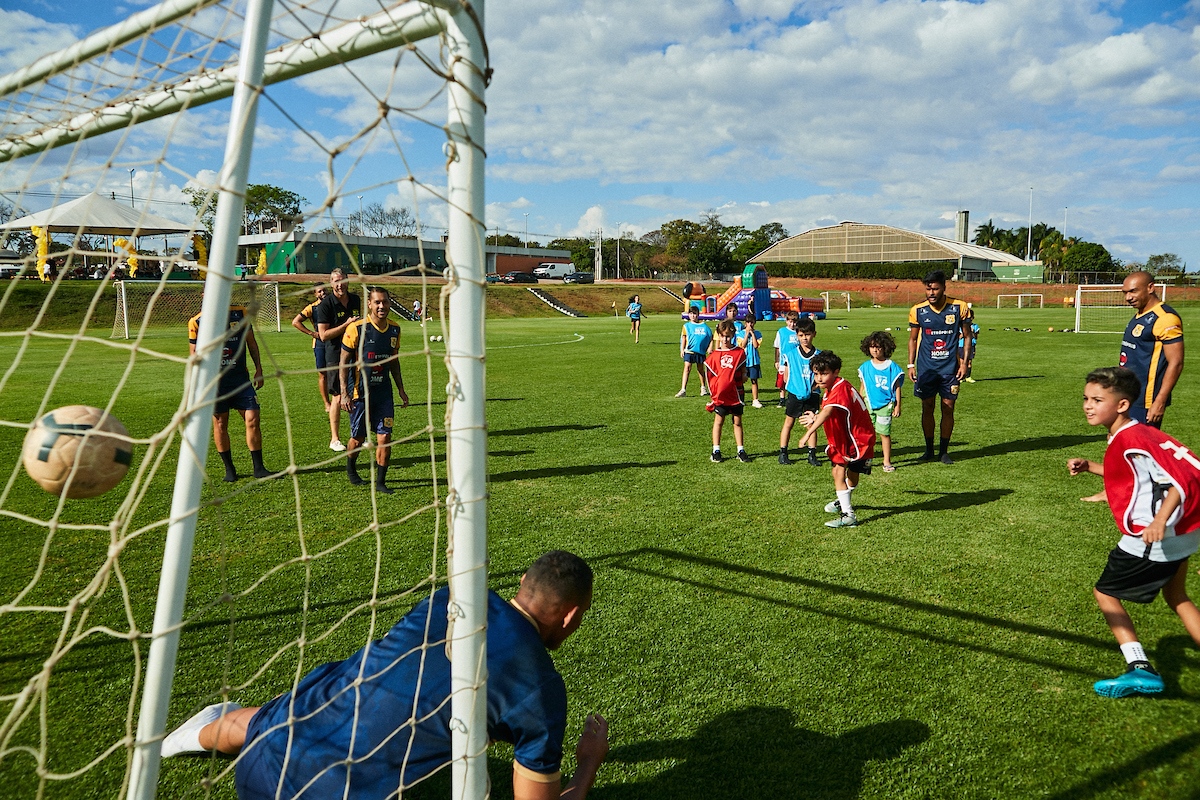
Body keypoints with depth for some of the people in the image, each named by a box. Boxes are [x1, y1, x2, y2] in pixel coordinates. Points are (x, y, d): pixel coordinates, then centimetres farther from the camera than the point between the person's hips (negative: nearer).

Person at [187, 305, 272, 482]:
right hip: (214, 380, -1)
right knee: (219, 424, 3)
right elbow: (194, 353, 6)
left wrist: (258, 368, 9)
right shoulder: (197, 322, 0)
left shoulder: (241, 313, 5)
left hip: (241, 378, 1)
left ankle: (258, 468, 6)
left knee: (252, 420, -4)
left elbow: (251, 342, 14)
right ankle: (229, 469, 17)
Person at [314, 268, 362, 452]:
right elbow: (323, 335, -13)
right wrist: (346, 325, -18)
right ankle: (334, 439, 9)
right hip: (336, 355, -5)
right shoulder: (326, 304, -8)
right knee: (338, 397, -1)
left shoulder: (356, 300, 10)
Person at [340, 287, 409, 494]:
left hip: (384, 393, 3)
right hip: (360, 393, -3)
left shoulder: (394, 330, 4)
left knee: (385, 438, -4)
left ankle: (380, 482, 9)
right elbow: (344, 362, -7)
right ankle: (351, 469, 38)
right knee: (358, 439, 9)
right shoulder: (356, 329, -11)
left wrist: (401, 390, 17)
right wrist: (344, 393, -13)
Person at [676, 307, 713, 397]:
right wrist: (682, 350, -1)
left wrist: (709, 348, -1)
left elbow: (710, 337, 8)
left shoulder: (704, 326, 7)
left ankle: (703, 388, 29)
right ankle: (683, 390, -15)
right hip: (689, 350, -1)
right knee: (687, 367, -11)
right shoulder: (686, 326, 9)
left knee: (700, 369, 12)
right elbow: (683, 338, 7)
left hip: (701, 351, 1)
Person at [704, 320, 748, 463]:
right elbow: (711, 375, 5)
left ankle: (741, 451, 15)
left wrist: (744, 376, -11)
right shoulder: (714, 355, 1)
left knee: (737, 421, 8)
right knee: (718, 421, 5)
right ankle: (716, 451, 12)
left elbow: (743, 370, 9)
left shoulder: (740, 352, 2)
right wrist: (714, 392, -2)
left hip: (736, 393, 0)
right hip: (720, 395, 0)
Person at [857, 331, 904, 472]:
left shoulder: (892, 366, -4)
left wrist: (897, 406, 0)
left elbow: (897, 387, 1)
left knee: (884, 433, 2)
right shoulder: (865, 367, 6)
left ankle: (887, 462, 12)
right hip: (869, 405, 3)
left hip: (885, 405, -3)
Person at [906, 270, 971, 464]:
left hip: (950, 368, 0)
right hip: (926, 368, 1)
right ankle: (929, 450, 19)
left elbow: (967, 336, 6)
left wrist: (964, 362, -2)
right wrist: (911, 365, 2)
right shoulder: (917, 310, -2)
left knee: (948, 408, 3)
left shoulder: (959, 307, -3)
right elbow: (913, 339, 9)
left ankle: (944, 451, 15)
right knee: (927, 408, 5)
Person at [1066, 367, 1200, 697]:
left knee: (1105, 593, 5)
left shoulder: (1130, 440, -22)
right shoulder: (1139, 432, 8)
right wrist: (1089, 467, 15)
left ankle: (1141, 670, 0)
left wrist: (1160, 520, -39)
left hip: (1153, 539, -10)